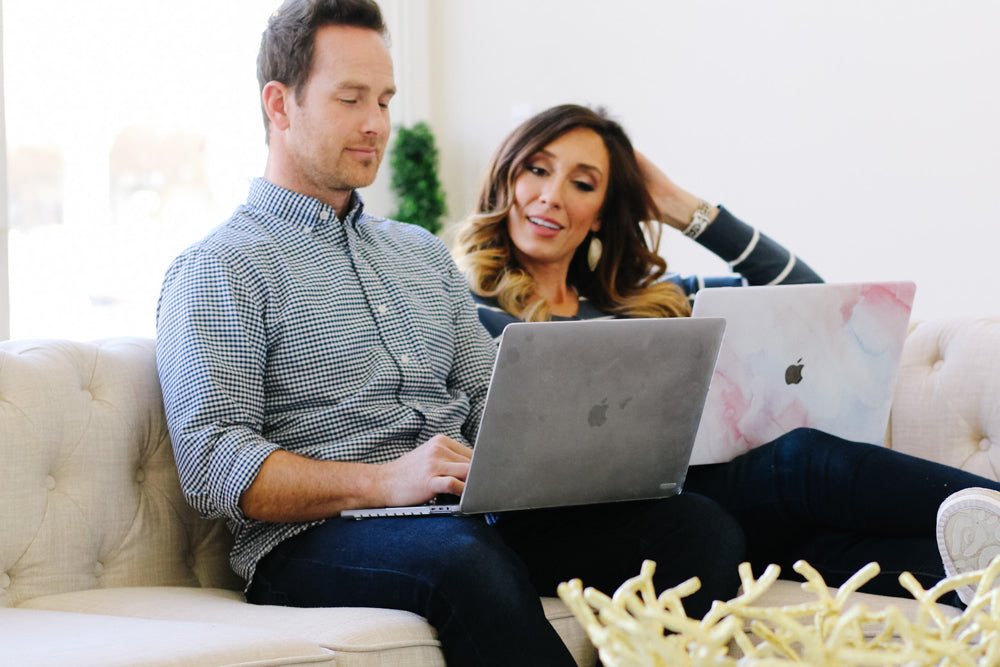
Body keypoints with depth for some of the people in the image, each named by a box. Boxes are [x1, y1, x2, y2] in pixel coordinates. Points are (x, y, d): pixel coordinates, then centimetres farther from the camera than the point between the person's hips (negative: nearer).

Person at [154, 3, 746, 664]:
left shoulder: (424, 255, 27)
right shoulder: (220, 270, 3)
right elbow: (213, 465, -10)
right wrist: (384, 481, -23)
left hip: (470, 520, 7)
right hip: (317, 540, -6)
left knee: (700, 525, -18)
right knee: (470, 560, -41)